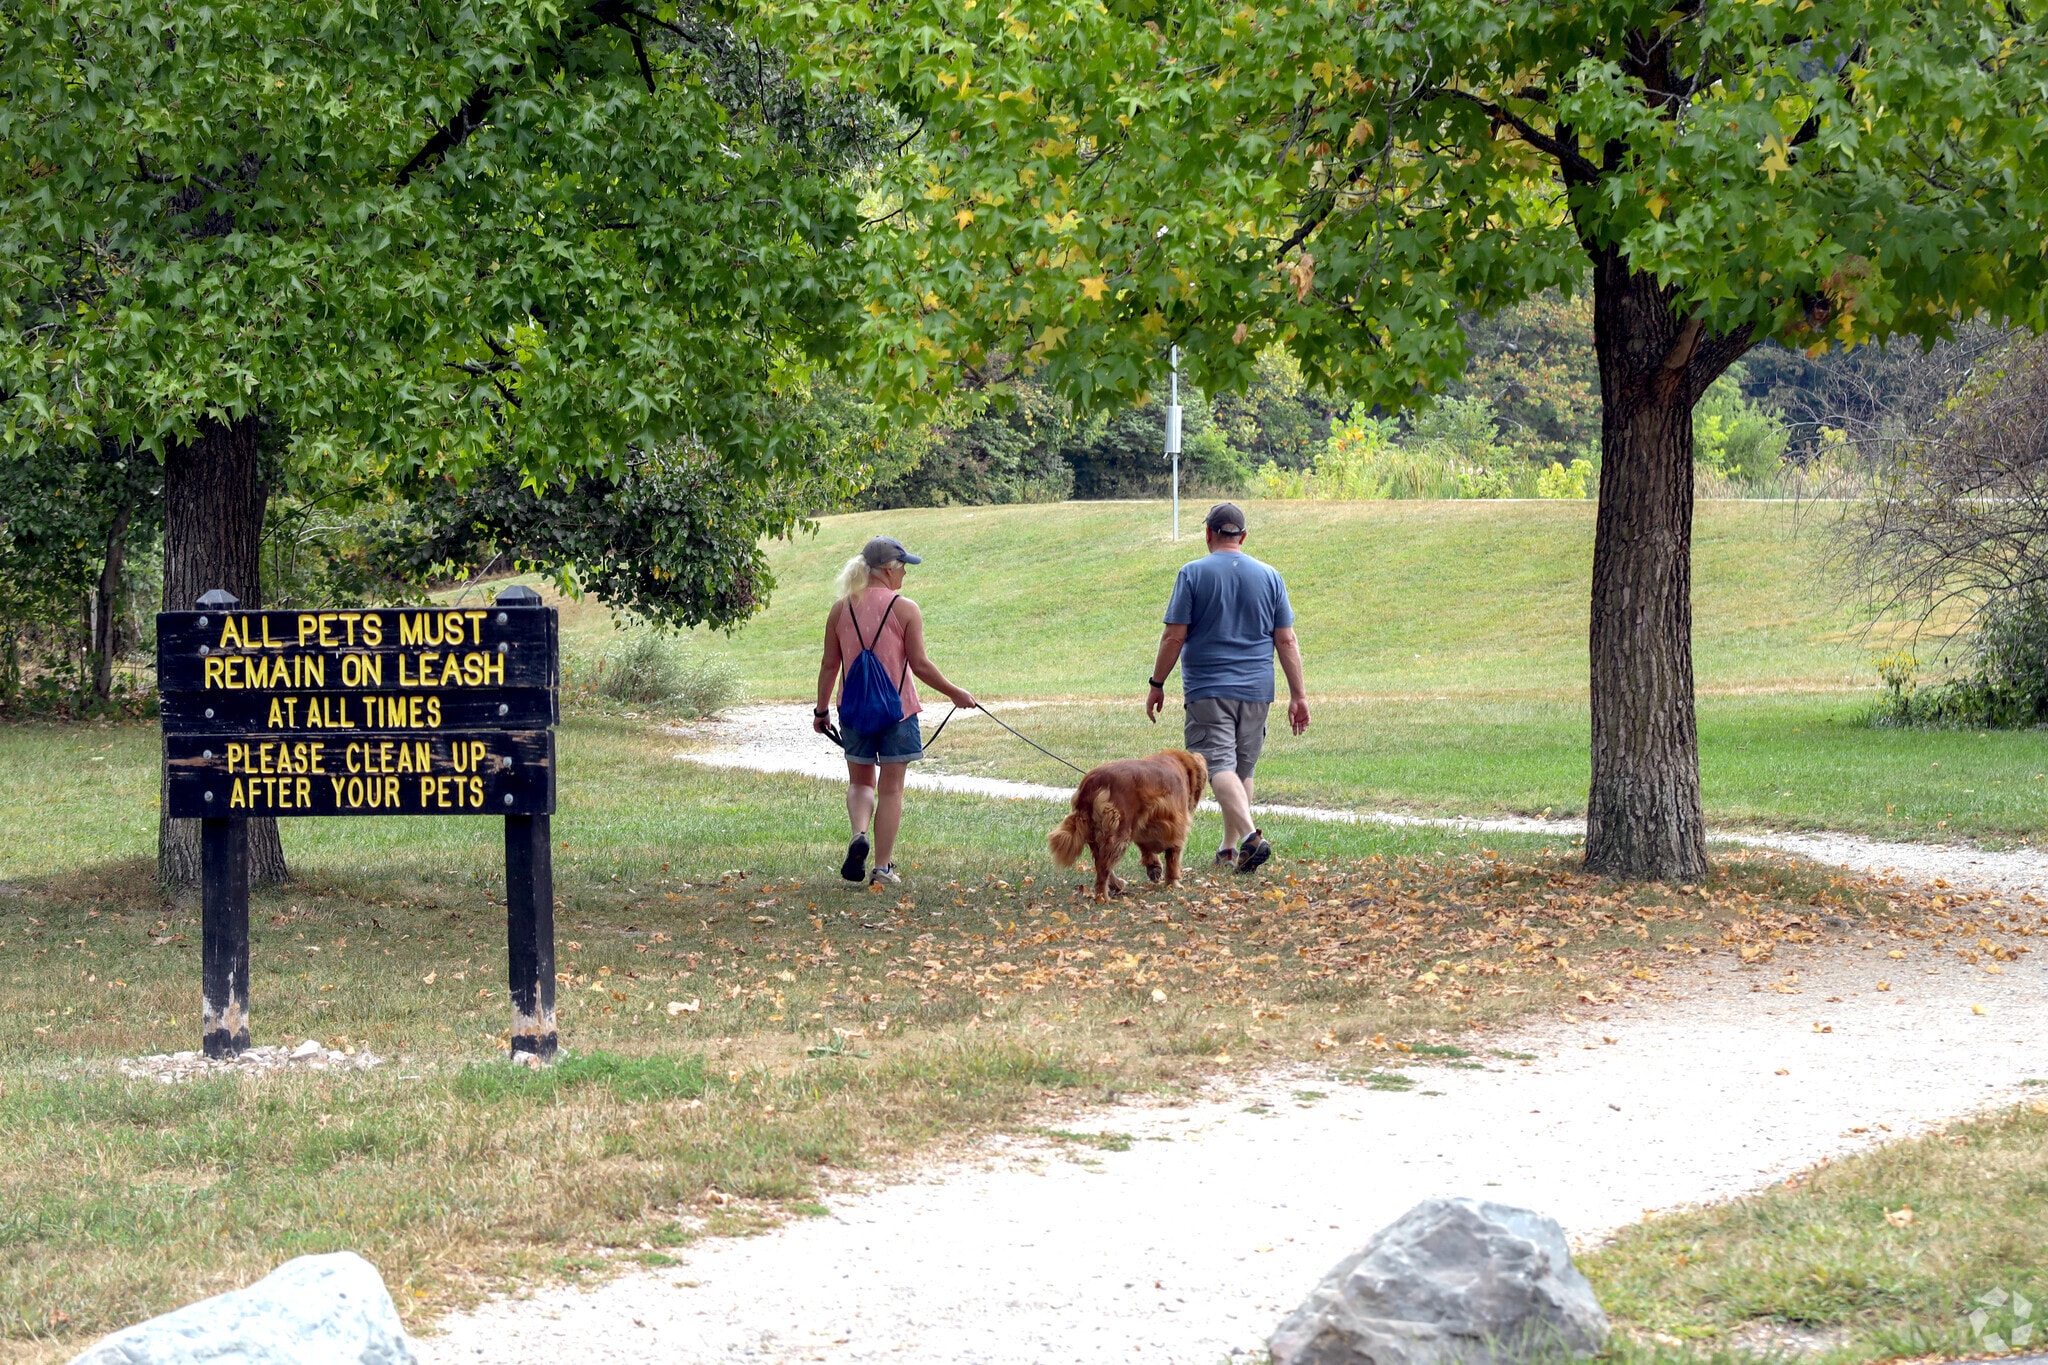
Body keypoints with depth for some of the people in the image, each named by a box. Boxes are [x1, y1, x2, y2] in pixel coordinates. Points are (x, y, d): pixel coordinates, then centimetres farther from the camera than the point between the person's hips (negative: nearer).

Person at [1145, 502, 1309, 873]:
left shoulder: (1193, 574, -5)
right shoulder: (1269, 576, 5)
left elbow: (1174, 637, -7)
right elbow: (1286, 641, 4)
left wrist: (1157, 684, 4)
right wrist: (1298, 695, 7)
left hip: (1207, 689, -4)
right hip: (1256, 689, 4)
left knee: (1219, 764, -10)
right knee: (1243, 768, 15)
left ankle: (1250, 832, -31)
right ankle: (1229, 850, 21)